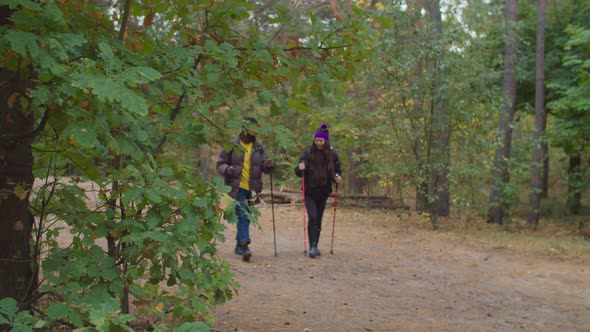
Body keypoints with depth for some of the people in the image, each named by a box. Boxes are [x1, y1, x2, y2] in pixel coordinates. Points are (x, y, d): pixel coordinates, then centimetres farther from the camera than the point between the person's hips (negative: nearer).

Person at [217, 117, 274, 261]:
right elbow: (220, 164, 1)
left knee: (245, 217, 13)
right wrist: (226, 169, -21)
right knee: (242, 215, -15)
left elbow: (264, 167, 8)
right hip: (237, 186, -5)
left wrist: (269, 165, -15)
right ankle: (244, 246, -19)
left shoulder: (259, 147, 9)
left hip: (252, 188, 5)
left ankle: (239, 246, 26)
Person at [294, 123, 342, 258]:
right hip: (310, 192, -2)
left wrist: (338, 177, -13)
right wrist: (300, 168, -27)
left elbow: (338, 170, 9)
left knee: (318, 220, 11)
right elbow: (298, 172, -4)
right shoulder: (308, 153, -4)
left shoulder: (332, 155, 0)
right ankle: (312, 246, -12)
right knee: (312, 217, -16)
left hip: (323, 193, 2)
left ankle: (315, 246, 23)